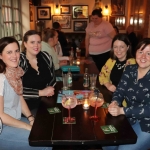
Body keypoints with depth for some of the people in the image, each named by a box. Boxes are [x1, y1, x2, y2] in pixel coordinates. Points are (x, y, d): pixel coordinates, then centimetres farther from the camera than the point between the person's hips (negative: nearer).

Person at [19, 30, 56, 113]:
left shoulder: (46, 56, 5)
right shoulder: (19, 61, -10)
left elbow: (52, 77, 16)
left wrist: (49, 89, -5)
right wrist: (41, 92, -17)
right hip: (27, 106, -5)